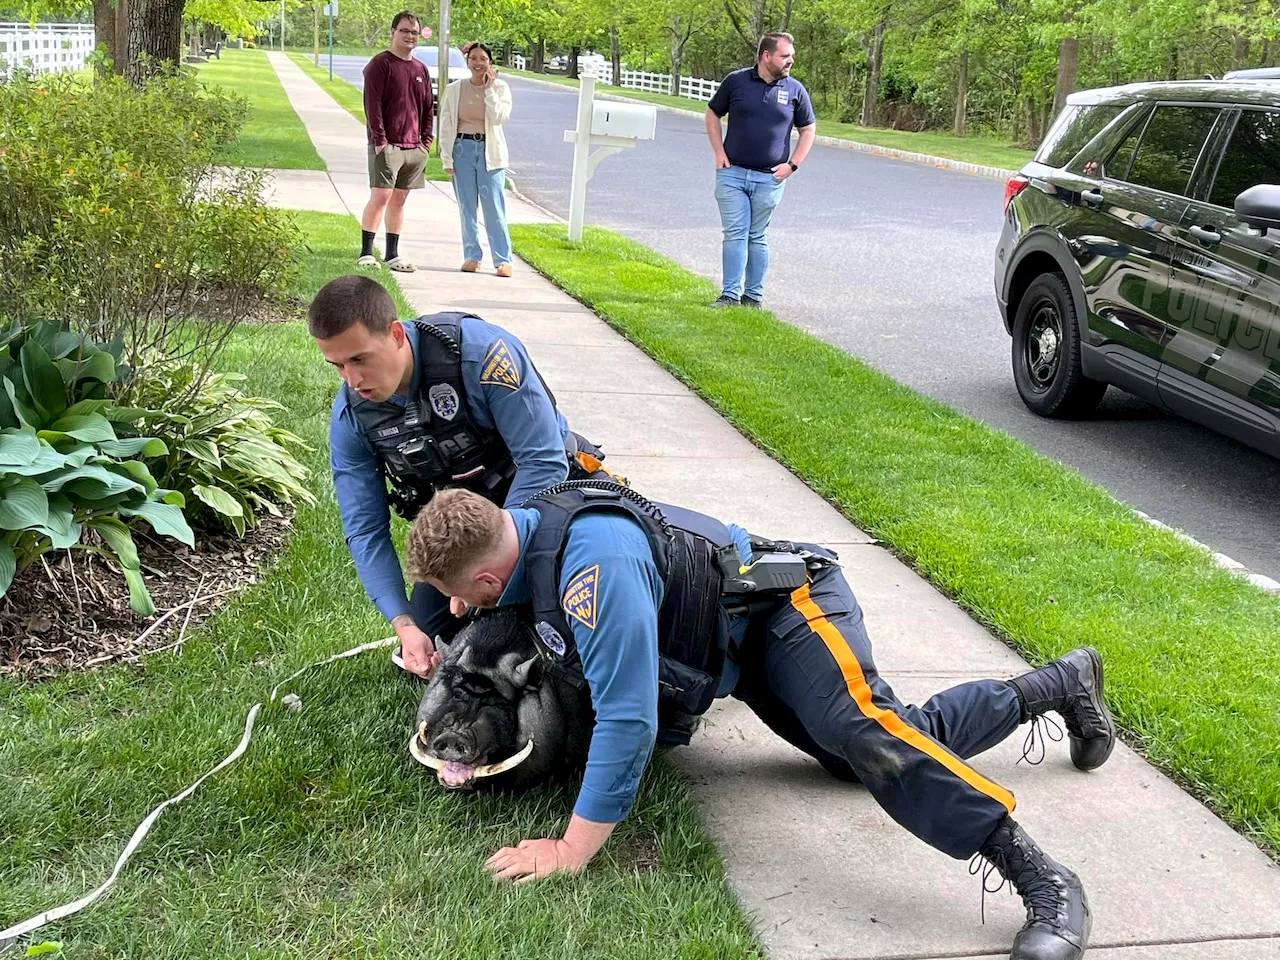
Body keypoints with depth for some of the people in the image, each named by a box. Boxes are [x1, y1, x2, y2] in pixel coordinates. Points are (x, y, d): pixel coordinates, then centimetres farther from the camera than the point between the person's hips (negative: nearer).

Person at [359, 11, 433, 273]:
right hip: (387, 145, -6)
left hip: (414, 147, 6)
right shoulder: (380, 64, -4)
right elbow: (372, 104, -11)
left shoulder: (421, 69, 15)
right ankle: (366, 253, -5)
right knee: (380, 196, -10)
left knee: (399, 200, 9)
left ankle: (392, 254, 15)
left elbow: (427, 108, 18)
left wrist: (426, 140, 9)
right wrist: (379, 139, -16)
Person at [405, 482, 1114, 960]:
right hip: (743, 653, 9)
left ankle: (1043, 881, -31)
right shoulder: (525, 527, -7)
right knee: (894, 752, 13)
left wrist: (572, 850, -30)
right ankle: (1061, 683, 32)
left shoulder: (593, 564, -37)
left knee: (866, 729, -36)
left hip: (787, 608, -9)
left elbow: (626, 720, -37)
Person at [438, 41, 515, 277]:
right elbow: (446, 125, 4)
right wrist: (447, 158, 0)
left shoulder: (500, 88, -1)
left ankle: (503, 259, -1)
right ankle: (472, 256, 15)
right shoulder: (455, 89, 2)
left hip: (490, 151, -2)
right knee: (466, 207, 6)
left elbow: (499, 117, -17)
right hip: (463, 149, 2)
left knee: (494, 208, -4)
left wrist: (489, 89, -13)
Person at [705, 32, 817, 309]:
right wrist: (719, 152, 0)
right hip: (732, 173, 0)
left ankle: (754, 296, 14)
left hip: (769, 178, 1)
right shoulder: (736, 81, 0)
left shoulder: (795, 89, 2)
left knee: (757, 237, 8)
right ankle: (730, 295, -1)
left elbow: (808, 130, 10)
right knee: (735, 234, -3)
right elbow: (713, 114, 10)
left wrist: (792, 165, 0)